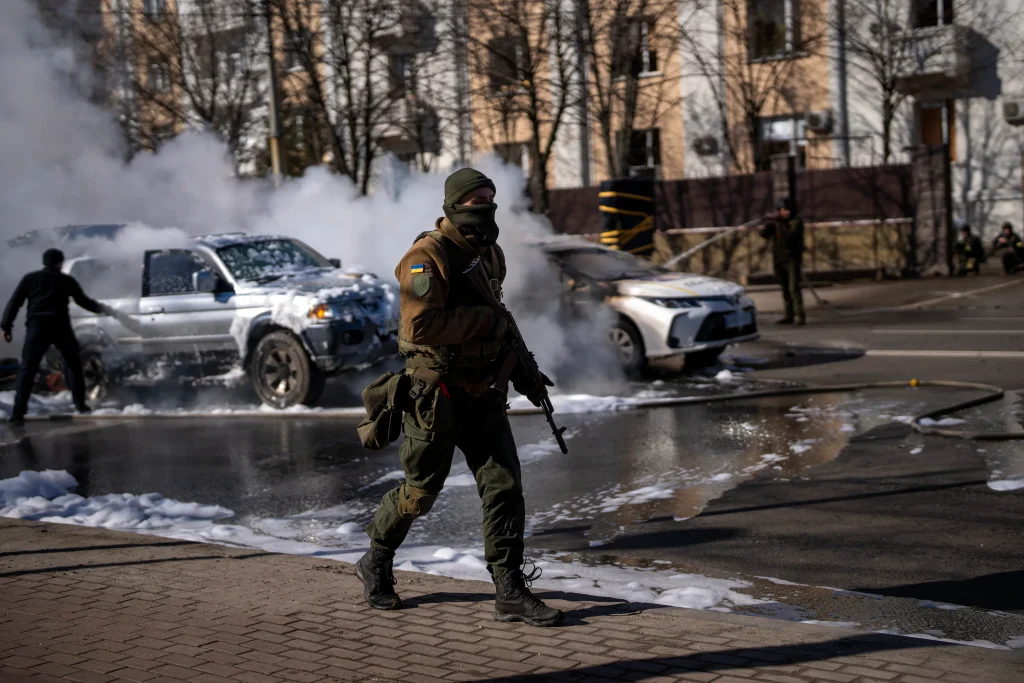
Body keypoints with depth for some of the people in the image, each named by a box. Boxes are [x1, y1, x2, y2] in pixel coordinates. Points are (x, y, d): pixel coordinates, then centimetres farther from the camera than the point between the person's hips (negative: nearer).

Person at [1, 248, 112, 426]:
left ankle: (18, 412, -13)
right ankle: (80, 403, 20)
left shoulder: (30, 278, 13)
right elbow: (83, 301, 27)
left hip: (37, 326, -1)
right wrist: (101, 308, 44)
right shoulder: (67, 280, 15)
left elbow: (14, 303, 6)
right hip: (60, 326, 1)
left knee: (27, 369, -3)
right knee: (73, 363, 22)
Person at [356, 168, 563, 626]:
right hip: (436, 394, -7)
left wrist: (521, 372, 18)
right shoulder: (427, 257, -15)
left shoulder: (491, 255, 11)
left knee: (505, 486, -2)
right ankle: (376, 565, 31)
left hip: (481, 392, 7)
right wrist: (486, 320, -21)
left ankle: (510, 592, 3)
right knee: (420, 492, 6)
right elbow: (420, 326, -28)